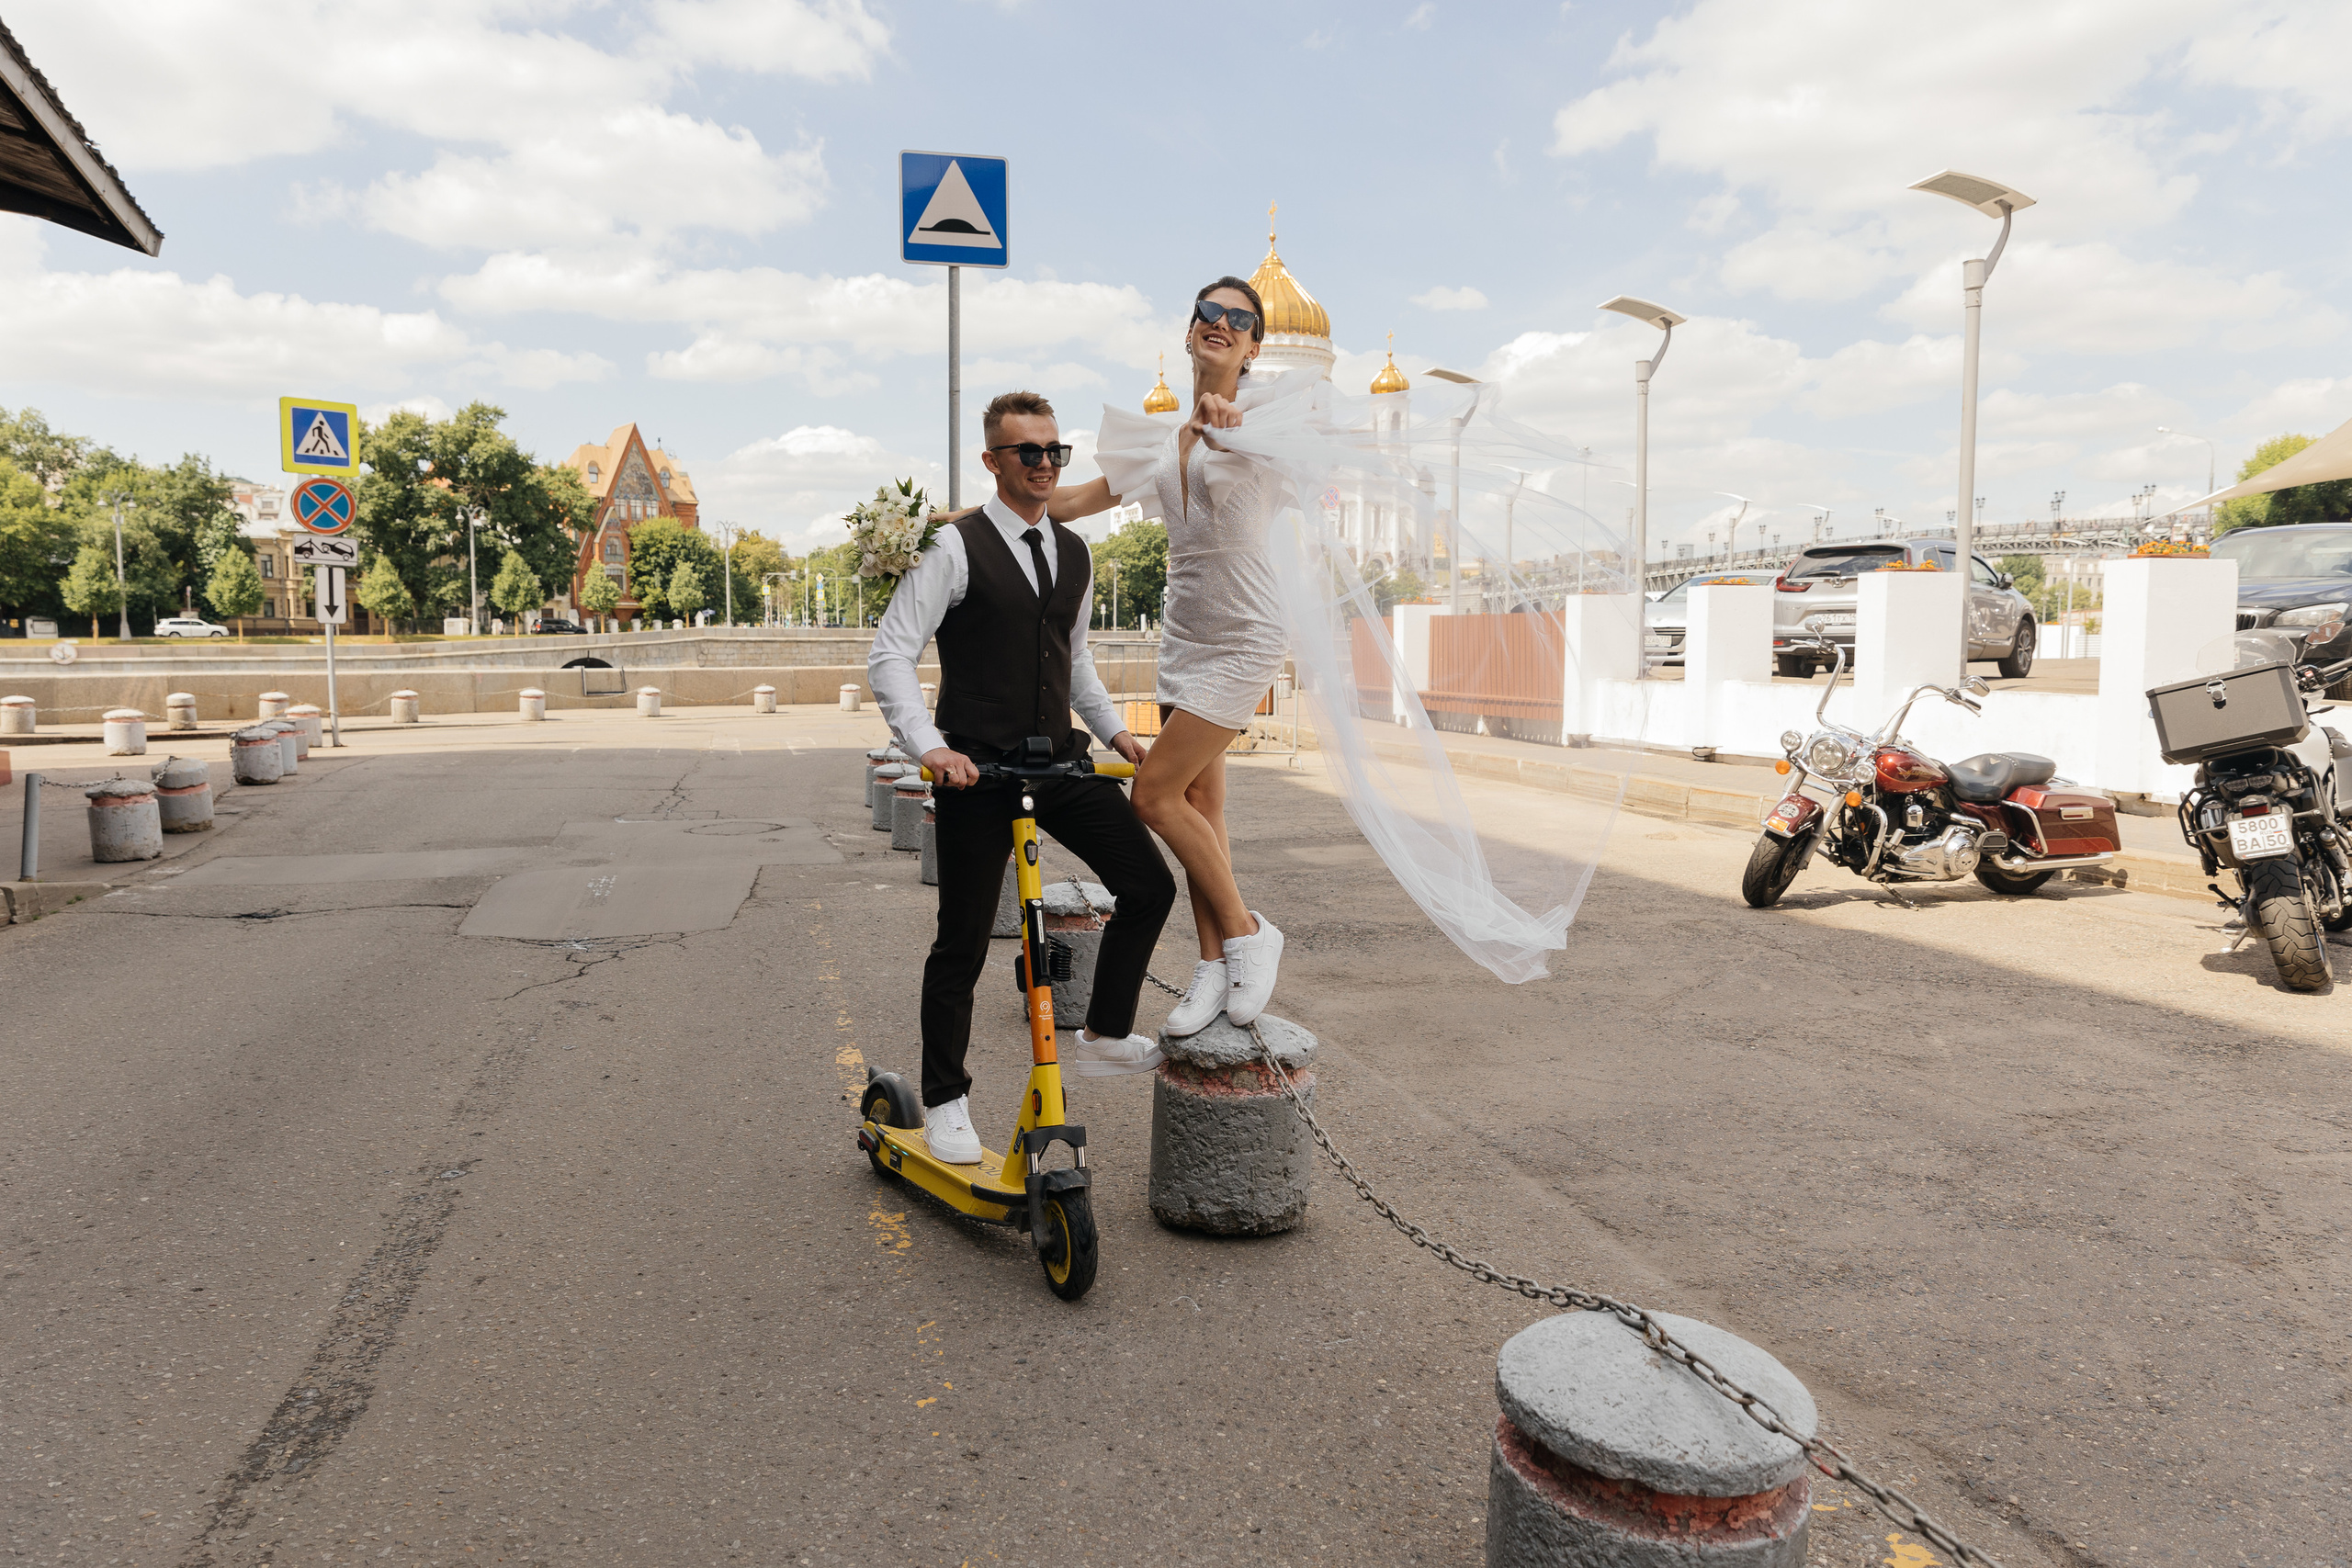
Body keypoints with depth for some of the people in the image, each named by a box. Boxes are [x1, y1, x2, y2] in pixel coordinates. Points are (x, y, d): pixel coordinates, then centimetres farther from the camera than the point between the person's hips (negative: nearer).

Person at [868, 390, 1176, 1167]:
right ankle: (945, 1100, 20)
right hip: (976, 768, -5)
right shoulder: (957, 547, -7)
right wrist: (930, 745, -22)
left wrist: (1115, 729, 12)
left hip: (1060, 759, 6)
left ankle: (1101, 1036, 13)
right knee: (963, 941, 2)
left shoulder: (1075, 553, 12)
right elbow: (890, 654, -10)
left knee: (1149, 885, -5)